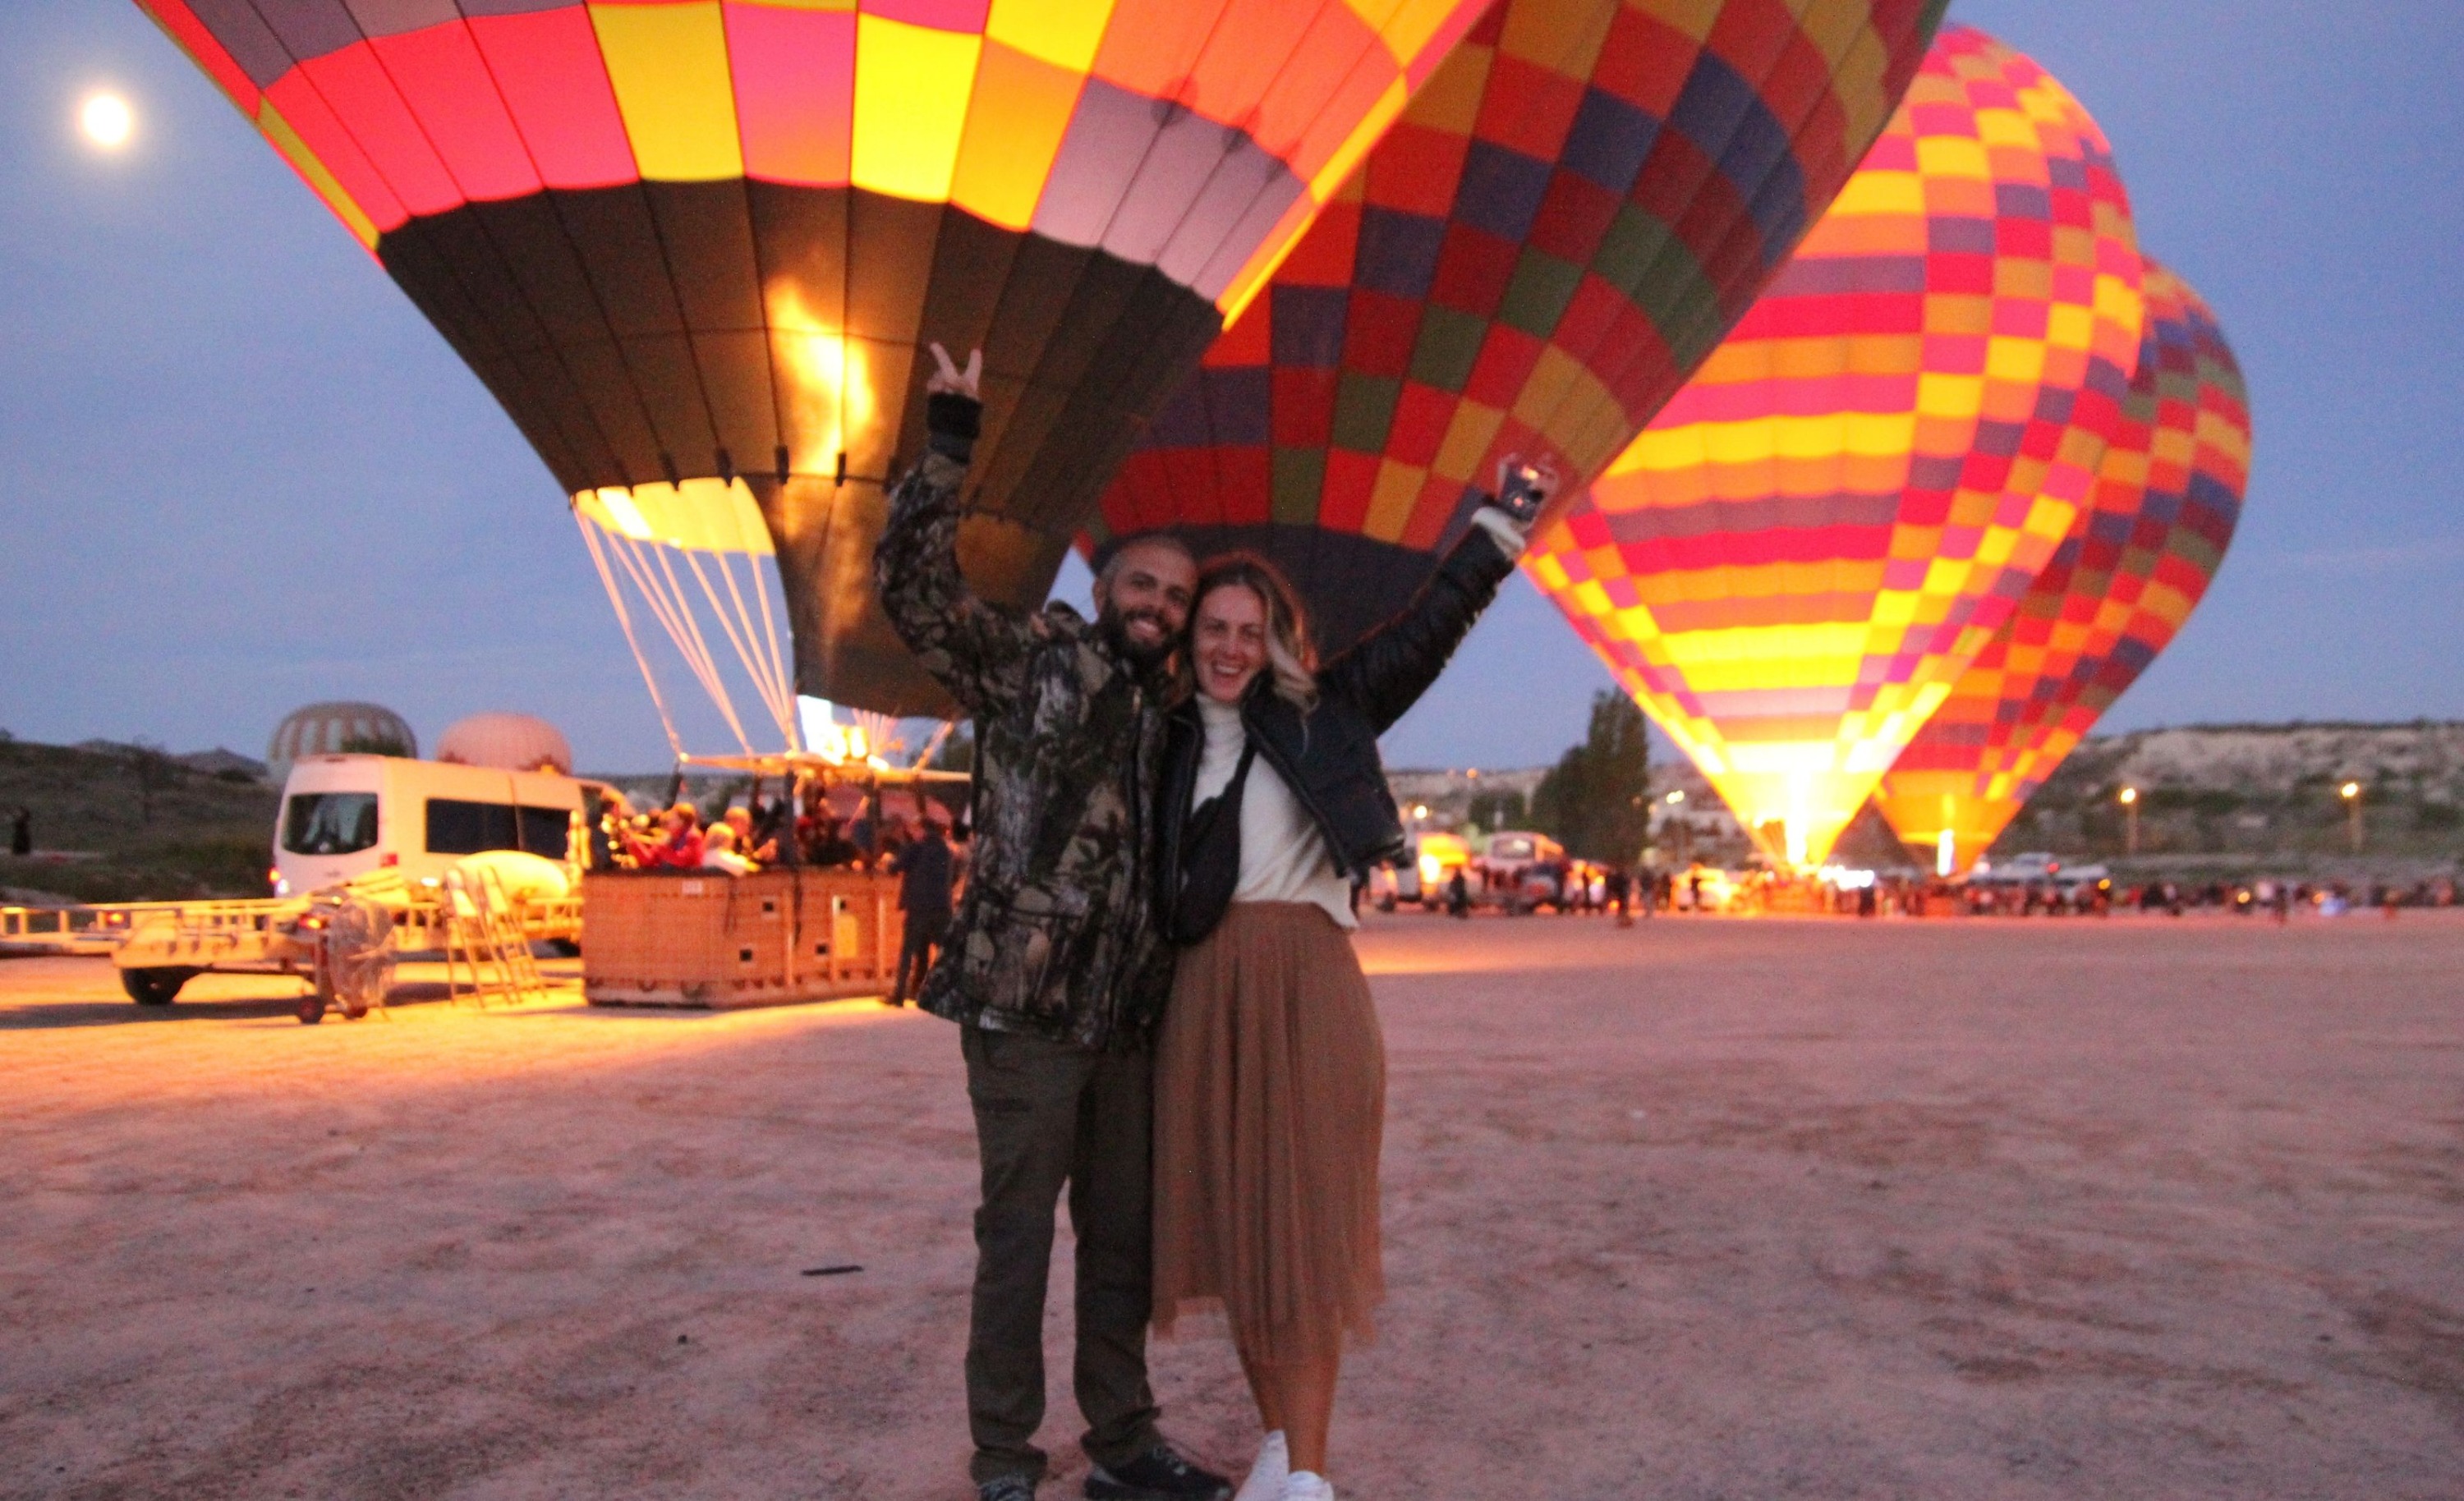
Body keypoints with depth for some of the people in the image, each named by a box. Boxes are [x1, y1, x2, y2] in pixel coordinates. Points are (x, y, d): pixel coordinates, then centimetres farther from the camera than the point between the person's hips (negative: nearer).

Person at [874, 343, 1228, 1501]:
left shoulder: (1172, 722, 17)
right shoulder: (1029, 662, 0)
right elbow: (912, 582, -13)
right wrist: (949, 447, -20)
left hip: (1130, 1018, 6)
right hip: (1024, 1006, -6)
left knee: (1124, 1235, 12)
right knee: (1018, 1236, 0)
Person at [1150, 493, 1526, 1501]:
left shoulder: (1320, 712, 6)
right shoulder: (1172, 739, 13)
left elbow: (1428, 629, 4)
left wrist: (1498, 528, 2)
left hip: (1307, 984, -3)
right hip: (1207, 994, 3)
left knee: (1306, 1222, -2)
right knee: (1230, 1223, 8)